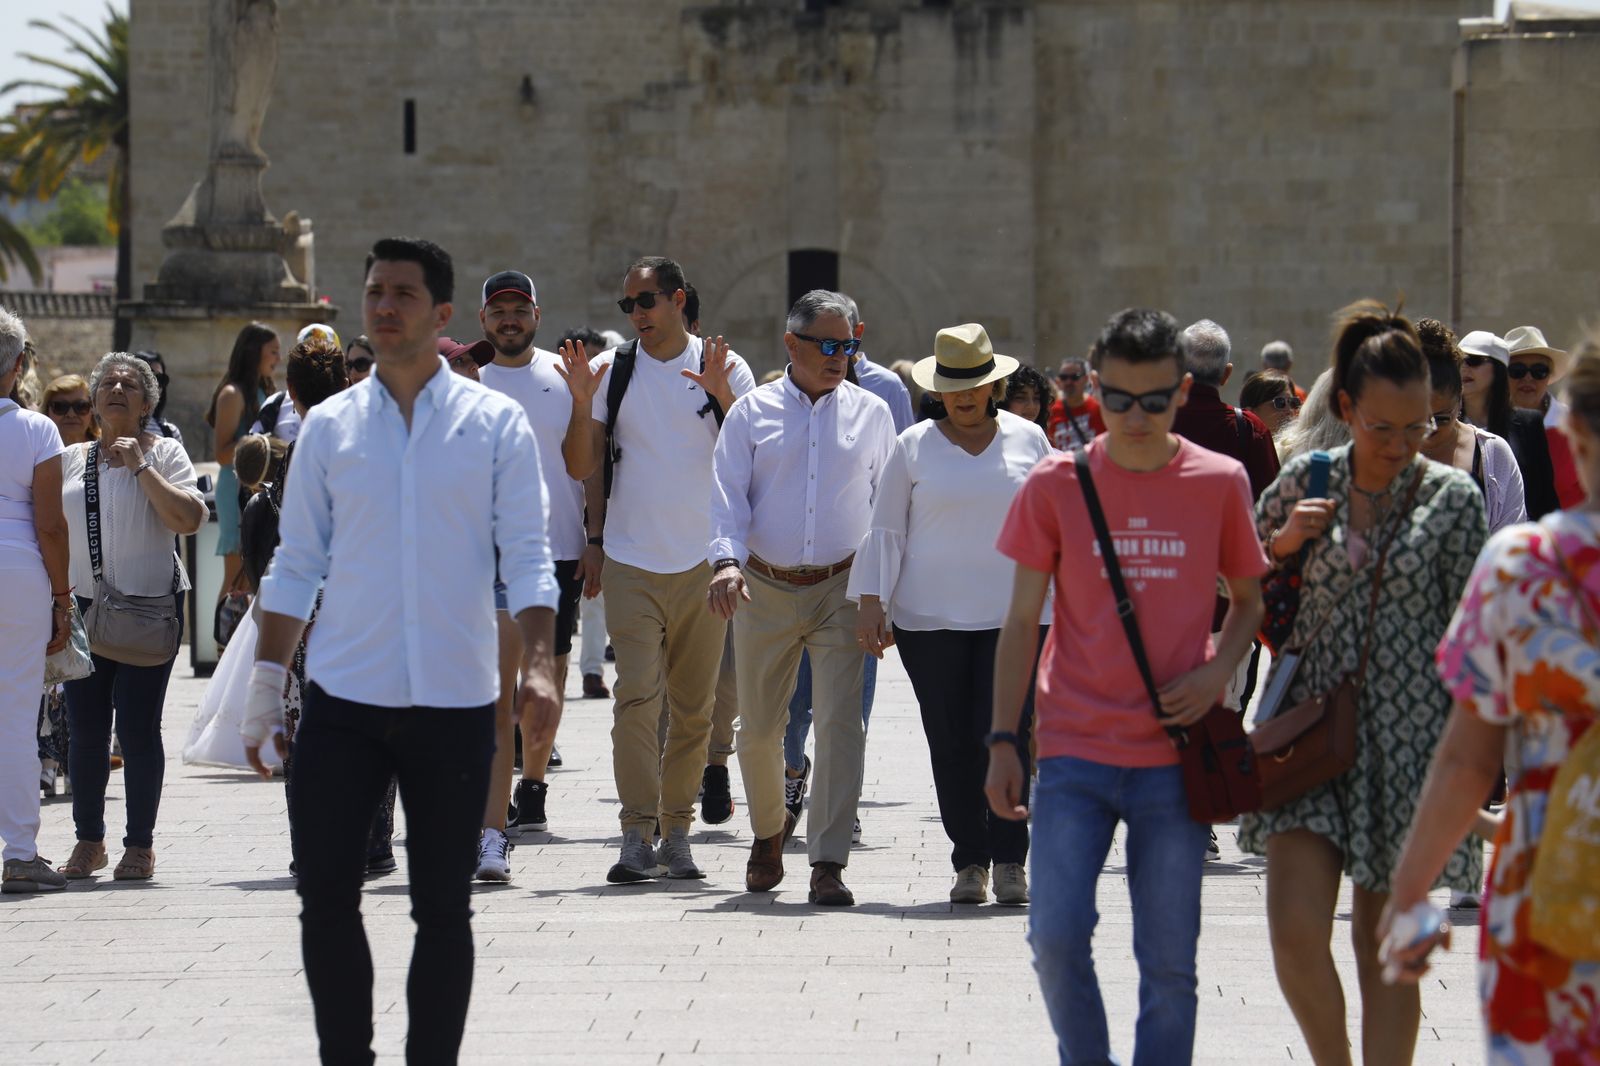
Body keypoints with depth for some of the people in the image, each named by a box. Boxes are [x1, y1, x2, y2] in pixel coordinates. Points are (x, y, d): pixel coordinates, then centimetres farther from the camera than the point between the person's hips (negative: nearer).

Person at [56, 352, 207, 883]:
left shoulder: (163, 452, 2)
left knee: (138, 727, -6)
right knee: (85, 728, 2)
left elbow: (189, 519, -12)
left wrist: (140, 466, -15)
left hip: (150, 603, -4)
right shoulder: (71, 459, 14)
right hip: (83, 604, 4)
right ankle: (89, 841, 13)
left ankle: (140, 845, 2)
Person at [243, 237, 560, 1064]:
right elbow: (296, 566, 10)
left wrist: (537, 667, -16)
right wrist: (267, 683, 4)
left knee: (443, 908, 5)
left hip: (454, 704, -1)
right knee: (326, 896, -3)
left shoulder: (495, 424, 2)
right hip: (342, 699, 1)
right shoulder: (329, 427, 7)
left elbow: (527, 558, -2)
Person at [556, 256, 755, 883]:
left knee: (694, 707, 6)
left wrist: (723, 397, -15)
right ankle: (637, 836, -14)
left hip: (703, 562, 1)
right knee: (637, 696, -13)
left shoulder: (724, 368, 4)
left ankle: (676, 829, 16)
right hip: (630, 560, -1)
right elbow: (581, 468, 5)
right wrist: (582, 404, -10)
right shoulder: (610, 371, 5)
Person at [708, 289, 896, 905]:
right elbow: (728, 496, -1)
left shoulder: (871, 414, 8)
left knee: (840, 721, -12)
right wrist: (726, 560, -18)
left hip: (842, 587, 0)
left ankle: (828, 864, -11)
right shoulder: (752, 414, 5)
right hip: (764, 589, 1)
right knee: (758, 727, 8)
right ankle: (768, 829, 35)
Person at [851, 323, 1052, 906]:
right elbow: (885, 530, 7)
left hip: (1014, 614, 0)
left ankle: (1009, 859, -2)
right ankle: (969, 862, 8)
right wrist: (871, 605, -1)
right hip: (931, 618, 0)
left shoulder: (1027, 439, 8)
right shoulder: (914, 447, 6)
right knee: (951, 744, 1)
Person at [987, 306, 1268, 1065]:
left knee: (1169, 963, 2)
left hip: (1177, 756, 0)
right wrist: (1003, 740, 2)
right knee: (1056, 936, -11)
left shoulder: (1219, 483, 2)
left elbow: (1250, 599, 14)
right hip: (1074, 752, 0)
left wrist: (1216, 672, -5)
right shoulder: (1056, 484, 1)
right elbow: (1023, 620, 6)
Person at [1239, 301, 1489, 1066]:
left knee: (1386, 944, 3)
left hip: (1409, 730, -1)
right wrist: (1282, 541, -5)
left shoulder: (1451, 498, -1)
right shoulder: (1303, 482, 3)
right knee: (1294, 929, -10)